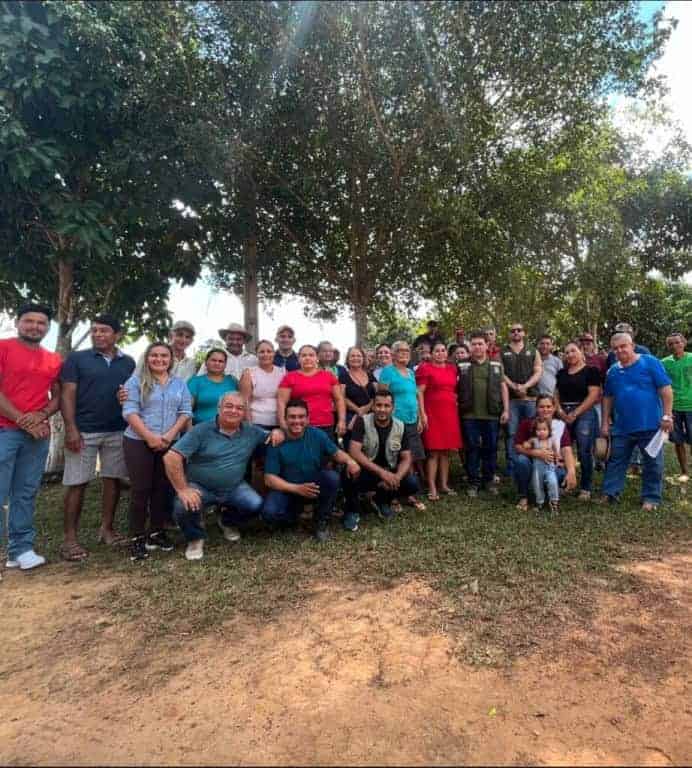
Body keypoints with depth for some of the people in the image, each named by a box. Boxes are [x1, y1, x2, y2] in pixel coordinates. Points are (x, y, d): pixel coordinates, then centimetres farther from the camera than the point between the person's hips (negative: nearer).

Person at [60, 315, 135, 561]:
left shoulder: (128, 363, 10)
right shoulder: (76, 358, 1)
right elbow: (67, 394, -4)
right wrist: (71, 428, -12)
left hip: (118, 431, 3)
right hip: (83, 430, -3)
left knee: (113, 479, 7)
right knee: (77, 483, 0)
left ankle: (107, 528, 20)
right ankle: (70, 537, 9)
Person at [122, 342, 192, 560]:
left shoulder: (180, 384, 11)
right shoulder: (136, 381, 0)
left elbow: (185, 412, 5)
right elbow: (129, 412, -9)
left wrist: (170, 434, -10)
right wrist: (150, 437, -17)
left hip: (170, 444, 4)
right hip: (138, 442, -3)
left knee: (163, 488, 9)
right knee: (140, 489, 0)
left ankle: (157, 531, 21)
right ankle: (137, 537, 9)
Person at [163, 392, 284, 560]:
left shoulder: (251, 431, 1)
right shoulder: (201, 430, -12)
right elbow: (171, 458, -18)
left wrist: (276, 432, -11)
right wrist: (182, 489, -25)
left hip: (234, 487, 3)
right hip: (200, 487, -3)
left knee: (255, 505, -21)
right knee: (184, 507, -32)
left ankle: (227, 522, 16)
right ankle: (195, 538, 5)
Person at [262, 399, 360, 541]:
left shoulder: (318, 435, -7)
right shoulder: (277, 442, -13)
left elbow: (336, 453, 3)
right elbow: (270, 479, -14)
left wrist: (350, 461, -22)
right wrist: (297, 488, -28)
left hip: (316, 487, 2)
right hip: (287, 490, -2)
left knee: (332, 476, -29)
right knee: (269, 513, -30)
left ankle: (322, 521, -4)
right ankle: (294, 512, 9)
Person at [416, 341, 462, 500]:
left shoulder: (452, 368, 14)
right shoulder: (425, 368, -4)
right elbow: (419, 392, -8)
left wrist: (456, 405, 12)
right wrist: (422, 413, -14)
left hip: (450, 412, 6)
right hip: (432, 413, -5)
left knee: (446, 450, 9)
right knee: (433, 451, -5)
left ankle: (444, 484, 18)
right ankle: (432, 488, 0)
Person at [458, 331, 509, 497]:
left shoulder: (496, 365, 10)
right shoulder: (462, 366, 5)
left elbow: (503, 387, 10)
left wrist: (506, 409, 2)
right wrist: (458, 410, -2)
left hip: (492, 415, 1)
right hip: (470, 415, -1)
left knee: (490, 448, 9)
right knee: (472, 448, 4)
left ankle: (489, 480, 23)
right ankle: (473, 482, 14)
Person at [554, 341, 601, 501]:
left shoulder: (591, 371, 0)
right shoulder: (562, 373, 16)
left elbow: (593, 395, -8)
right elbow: (557, 394, 15)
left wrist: (575, 413, -12)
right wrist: (559, 410, -4)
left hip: (584, 414, -4)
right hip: (564, 415, 5)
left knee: (584, 452, -3)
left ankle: (585, 488, 8)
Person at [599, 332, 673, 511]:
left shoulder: (649, 362, -6)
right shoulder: (613, 371, 8)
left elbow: (665, 389, -8)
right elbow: (607, 398, 14)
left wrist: (667, 416, -12)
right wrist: (605, 423, 11)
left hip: (650, 425, -4)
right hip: (622, 427, 4)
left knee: (652, 463, 7)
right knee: (616, 461, 9)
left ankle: (651, 498, 19)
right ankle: (610, 493, 18)